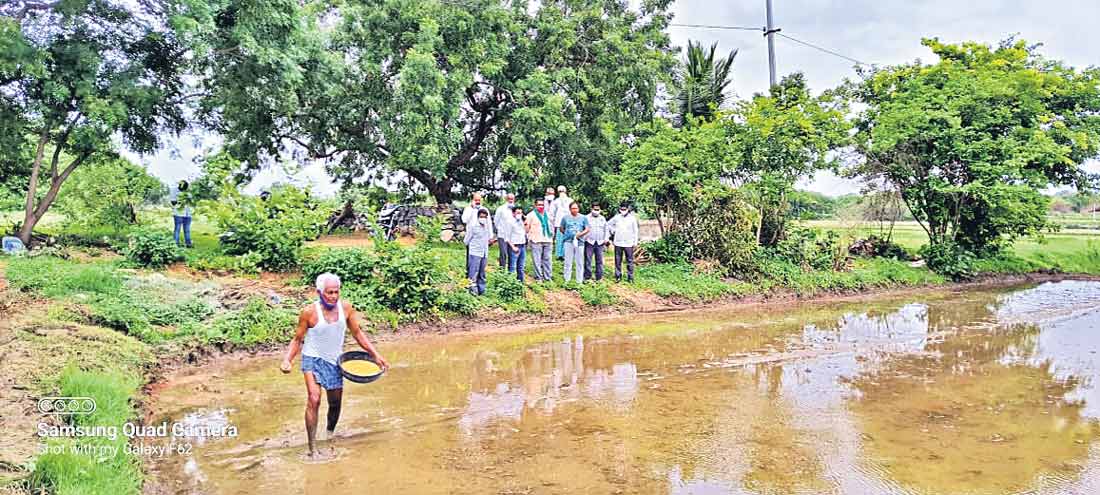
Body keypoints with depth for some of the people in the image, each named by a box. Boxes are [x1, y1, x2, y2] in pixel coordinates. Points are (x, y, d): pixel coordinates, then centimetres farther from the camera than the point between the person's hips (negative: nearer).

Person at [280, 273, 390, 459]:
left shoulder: (346, 308, -8)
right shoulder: (309, 312, -17)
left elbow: (358, 334, 3)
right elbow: (297, 340, -5)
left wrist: (376, 355, -2)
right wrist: (287, 360, -21)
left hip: (334, 361, 4)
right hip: (313, 359, -4)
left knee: (335, 404, 11)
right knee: (314, 399, -21)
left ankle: (329, 435, 39)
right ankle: (312, 447, -14)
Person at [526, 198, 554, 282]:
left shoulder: (548, 215, 18)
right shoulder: (531, 215, 2)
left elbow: (552, 226, 28)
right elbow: (527, 228, 2)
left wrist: (552, 234, 17)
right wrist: (529, 237, -1)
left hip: (548, 241, 5)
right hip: (536, 241, -5)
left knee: (548, 259, 5)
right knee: (537, 260, -5)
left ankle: (548, 277, 11)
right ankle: (538, 277, 1)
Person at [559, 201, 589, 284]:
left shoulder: (583, 218, 6)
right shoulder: (566, 218, 7)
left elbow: (587, 229, 3)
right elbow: (561, 228, 14)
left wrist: (580, 234, -11)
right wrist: (567, 234, 2)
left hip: (579, 242, 0)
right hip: (568, 242, 0)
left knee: (579, 262, 3)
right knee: (568, 262, 3)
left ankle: (579, 281, 10)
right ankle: (567, 280, 9)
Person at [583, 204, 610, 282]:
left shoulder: (603, 219, 14)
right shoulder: (587, 218, 2)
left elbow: (606, 230, 20)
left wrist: (606, 239, 10)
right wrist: (584, 238, -9)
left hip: (600, 243, 3)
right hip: (589, 242, -3)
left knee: (600, 261, 3)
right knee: (588, 260, -2)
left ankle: (599, 277, 10)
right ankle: (587, 277, 4)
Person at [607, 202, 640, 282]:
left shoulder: (632, 218, -1)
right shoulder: (617, 217, 3)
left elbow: (635, 231, 2)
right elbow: (608, 224, 18)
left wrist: (635, 242, -1)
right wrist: (613, 231, 6)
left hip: (629, 243, -2)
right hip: (618, 243, 2)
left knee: (630, 261, 1)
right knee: (618, 261, 6)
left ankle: (630, 277, 7)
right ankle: (618, 276, 15)